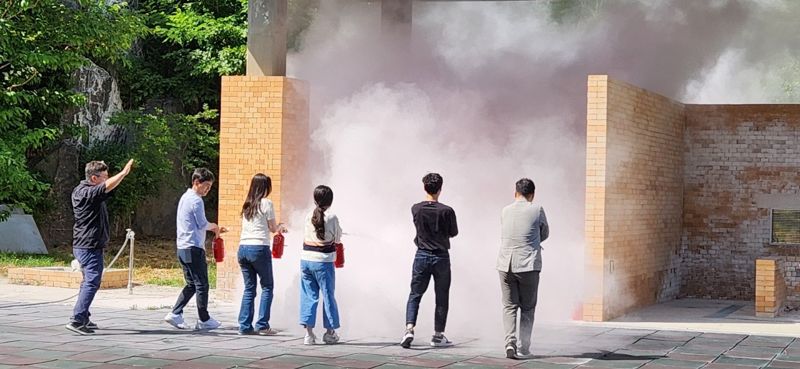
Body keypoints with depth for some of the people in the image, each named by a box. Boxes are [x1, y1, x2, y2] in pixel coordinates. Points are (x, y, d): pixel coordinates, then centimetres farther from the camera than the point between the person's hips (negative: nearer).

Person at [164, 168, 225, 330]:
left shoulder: (185, 198, 17)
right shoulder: (196, 200, -13)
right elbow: (202, 224, -12)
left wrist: (213, 228, 19)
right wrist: (214, 226, 9)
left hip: (183, 248, 9)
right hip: (194, 248, -9)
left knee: (191, 284, 14)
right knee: (201, 284, -1)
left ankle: (175, 314, 6)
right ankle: (204, 320, 4)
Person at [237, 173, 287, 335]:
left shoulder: (247, 205, 14)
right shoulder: (266, 203, -5)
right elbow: (273, 228, 1)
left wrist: (278, 228, 28)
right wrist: (281, 226, 26)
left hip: (243, 248, 6)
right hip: (259, 248, -6)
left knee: (249, 288, 11)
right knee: (267, 287, 5)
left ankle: (244, 326, 6)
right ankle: (262, 325, -1)